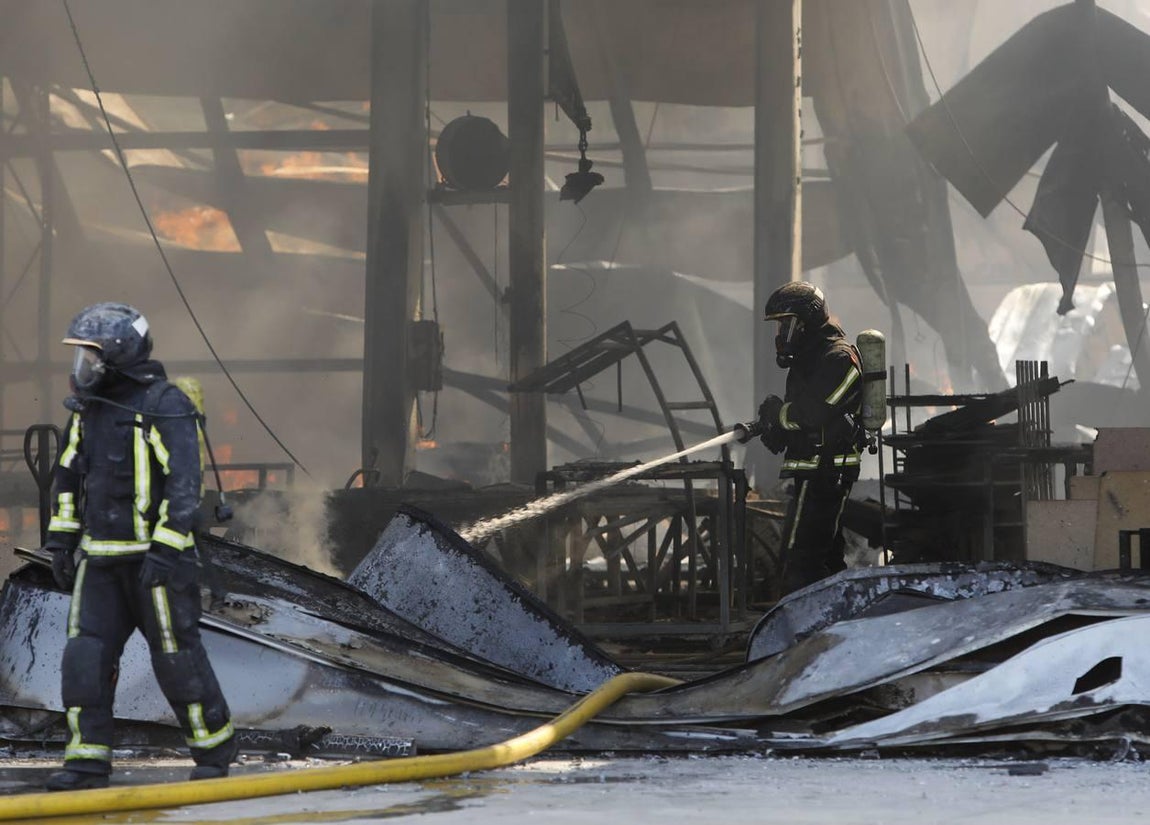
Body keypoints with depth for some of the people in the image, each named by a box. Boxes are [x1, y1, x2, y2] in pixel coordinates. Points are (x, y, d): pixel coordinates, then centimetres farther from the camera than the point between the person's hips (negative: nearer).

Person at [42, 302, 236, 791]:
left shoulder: (165, 406, -13)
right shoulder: (87, 407, 10)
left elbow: (183, 484, -18)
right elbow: (68, 475, 18)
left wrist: (164, 551, -24)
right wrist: (61, 541, 14)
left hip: (156, 555, -7)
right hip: (102, 558, 7)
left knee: (176, 654, -1)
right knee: (85, 655, -1)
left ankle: (215, 750, 15)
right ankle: (88, 760, 3)